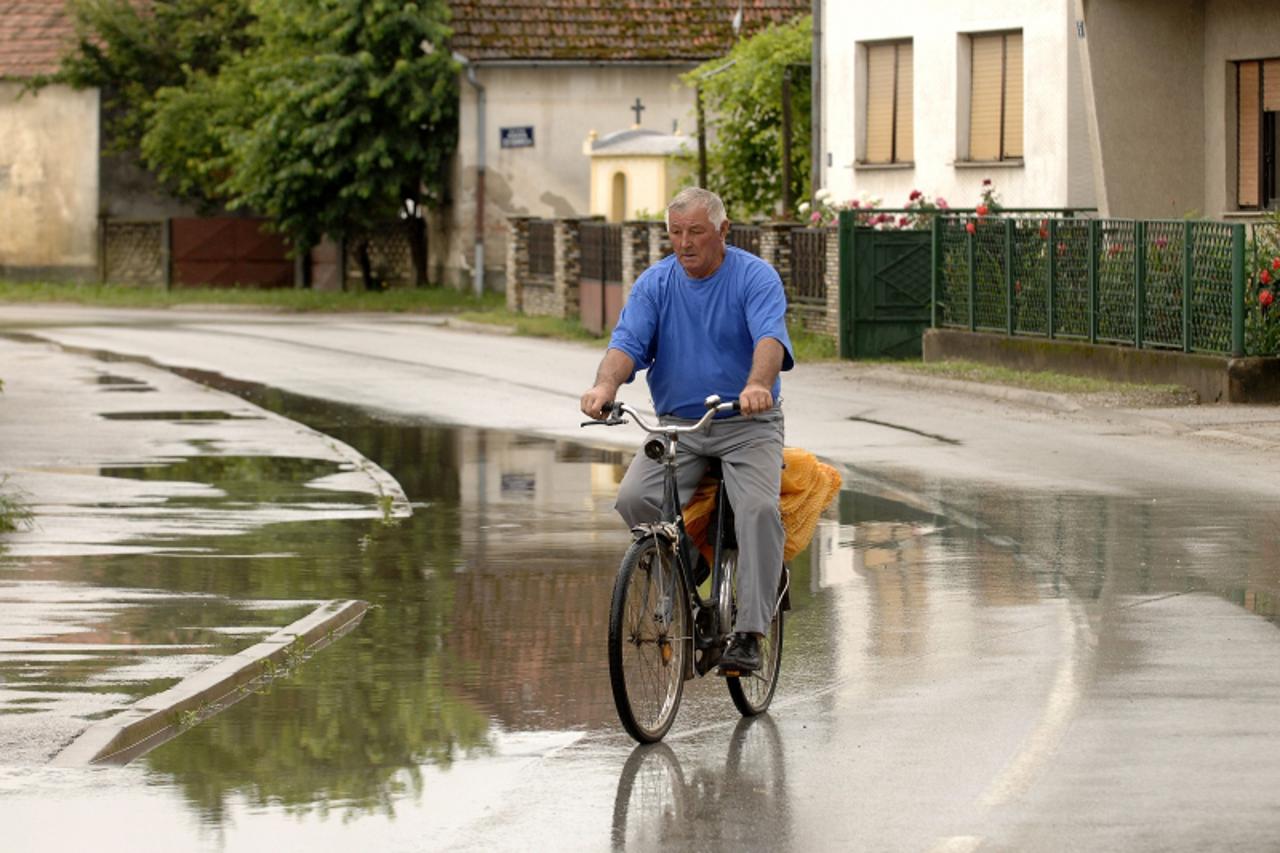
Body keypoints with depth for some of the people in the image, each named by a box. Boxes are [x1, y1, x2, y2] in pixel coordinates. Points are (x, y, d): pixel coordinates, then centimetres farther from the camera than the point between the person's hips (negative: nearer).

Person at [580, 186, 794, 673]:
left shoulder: (756, 278, -7)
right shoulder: (655, 284, 4)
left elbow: (771, 338, -24)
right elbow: (628, 341, -10)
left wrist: (758, 385, -46)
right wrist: (605, 385, -33)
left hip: (747, 424, -3)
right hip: (677, 424, 3)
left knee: (759, 508, -28)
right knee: (634, 497, -22)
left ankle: (749, 634, -25)